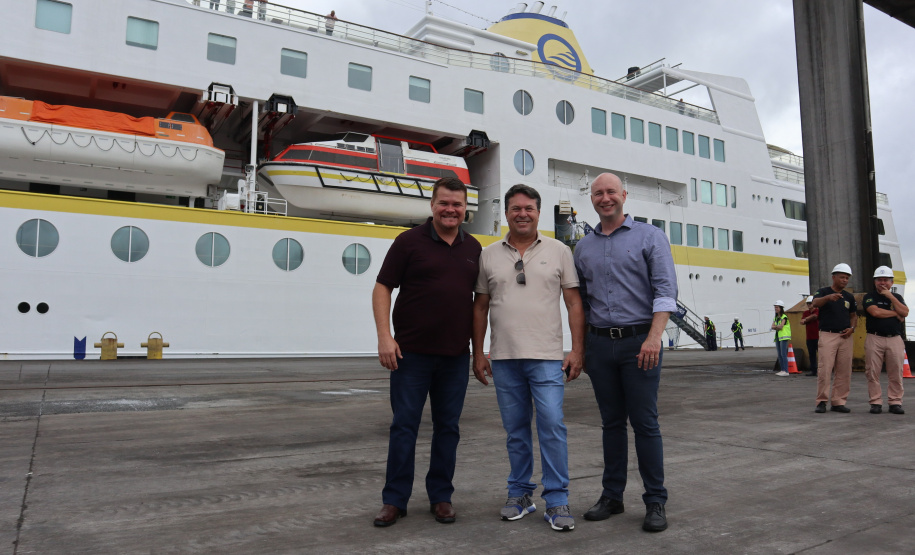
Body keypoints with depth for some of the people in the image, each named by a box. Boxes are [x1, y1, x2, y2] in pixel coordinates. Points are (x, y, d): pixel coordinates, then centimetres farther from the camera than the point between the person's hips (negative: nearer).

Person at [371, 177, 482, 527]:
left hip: (456, 355, 4)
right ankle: (395, 500, 15)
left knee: (448, 428, 10)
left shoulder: (473, 248, 10)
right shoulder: (409, 242, -2)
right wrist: (385, 337, -13)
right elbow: (382, 288, -4)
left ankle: (441, 497, 24)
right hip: (411, 353, -3)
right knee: (404, 426, 3)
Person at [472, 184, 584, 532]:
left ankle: (557, 500, 6)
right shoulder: (489, 255, 9)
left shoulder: (559, 252, 4)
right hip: (504, 358, 2)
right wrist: (477, 354, 7)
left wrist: (577, 350, -5)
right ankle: (520, 494, 25)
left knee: (552, 426, -6)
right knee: (515, 429, 11)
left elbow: (574, 302, 3)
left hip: (546, 357, -2)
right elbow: (480, 307, 11)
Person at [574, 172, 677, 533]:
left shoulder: (650, 237, 3)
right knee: (611, 423, 11)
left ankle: (655, 502, 11)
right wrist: (580, 347, 13)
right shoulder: (583, 248, 14)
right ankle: (612, 496, 21)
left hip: (638, 341, -4)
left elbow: (665, 290, -6)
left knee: (645, 423, -1)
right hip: (600, 344, 4)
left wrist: (654, 337, -17)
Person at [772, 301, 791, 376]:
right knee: (779, 355, 8)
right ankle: (782, 370, 12)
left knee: (783, 354, -12)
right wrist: (778, 327, -10)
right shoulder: (776, 318, 18)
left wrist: (775, 327, 0)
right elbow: (772, 326, 6)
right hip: (778, 337, 8)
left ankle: (785, 371, -13)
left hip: (784, 337, -8)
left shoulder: (784, 317, -5)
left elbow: (781, 326, -16)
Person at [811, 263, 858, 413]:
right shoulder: (823, 292, 0)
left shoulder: (849, 297, 15)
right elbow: (815, 303, -21)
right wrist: (828, 297, -42)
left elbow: (853, 315, 23)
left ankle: (839, 402, 11)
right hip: (827, 335, -5)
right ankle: (821, 401, -3)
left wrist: (852, 328, 2)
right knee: (824, 370, -10)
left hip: (845, 337, 5)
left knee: (844, 372, 4)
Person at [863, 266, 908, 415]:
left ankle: (895, 402, 10)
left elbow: (905, 312, -1)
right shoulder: (869, 297, 6)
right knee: (873, 373, -3)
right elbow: (875, 312, -12)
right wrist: (895, 314, -1)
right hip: (875, 339, -2)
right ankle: (876, 402, 4)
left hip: (895, 339, 3)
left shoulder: (897, 297, 16)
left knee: (896, 373, 1)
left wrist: (890, 296, -5)